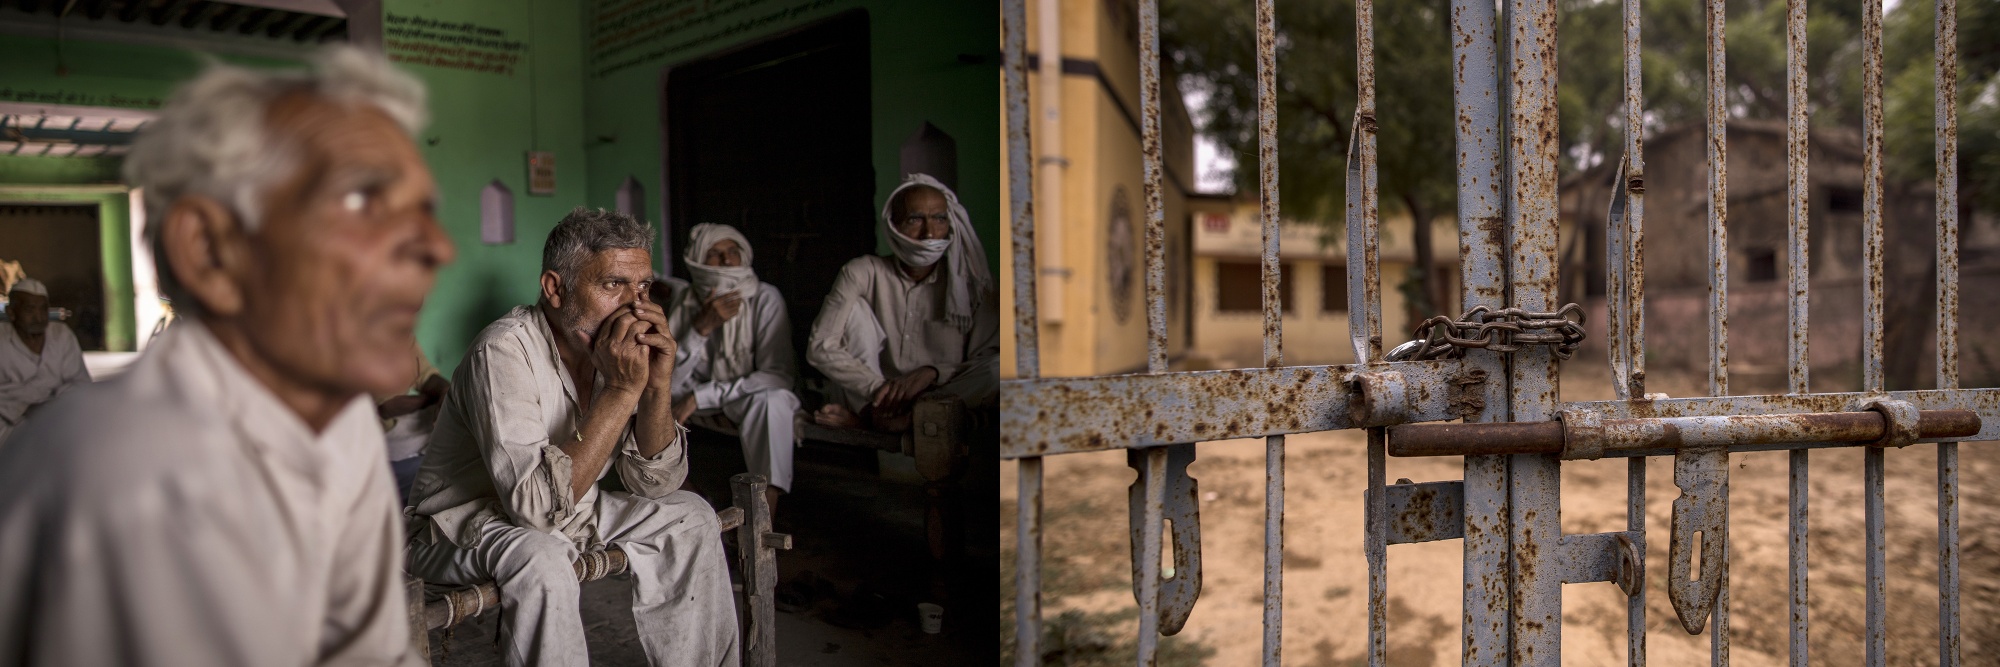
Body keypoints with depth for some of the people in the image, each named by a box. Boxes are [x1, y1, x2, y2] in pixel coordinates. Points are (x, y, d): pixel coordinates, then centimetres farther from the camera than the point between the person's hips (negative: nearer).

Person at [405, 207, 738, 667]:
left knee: (689, 516, 0)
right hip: (466, 523, -7)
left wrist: (657, 386, -23)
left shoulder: (621, 344, -7)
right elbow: (539, 505, -35)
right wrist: (621, 390, -34)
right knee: (542, 559, -35)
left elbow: (655, 483, -6)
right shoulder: (505, 350, -27)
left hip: (566, 510, 7)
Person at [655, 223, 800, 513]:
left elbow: (779, 375, -25)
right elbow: (670, 378, -16)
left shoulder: (764, 298, -18)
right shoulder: (685, 301, -9)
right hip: (703, 405, 4)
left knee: (773, 398, -35)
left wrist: (700, 397, -26)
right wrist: (702, 327, -30)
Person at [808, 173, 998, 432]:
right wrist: (878, 389, -24)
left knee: (998, 370, -28)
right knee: (856, 308, -14)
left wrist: (931, 373, -24)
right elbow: (821, 348, -11)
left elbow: (987, 359, -6)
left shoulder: (969, 284, 1)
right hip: (864, 398, 0)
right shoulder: (864, 272, -2)